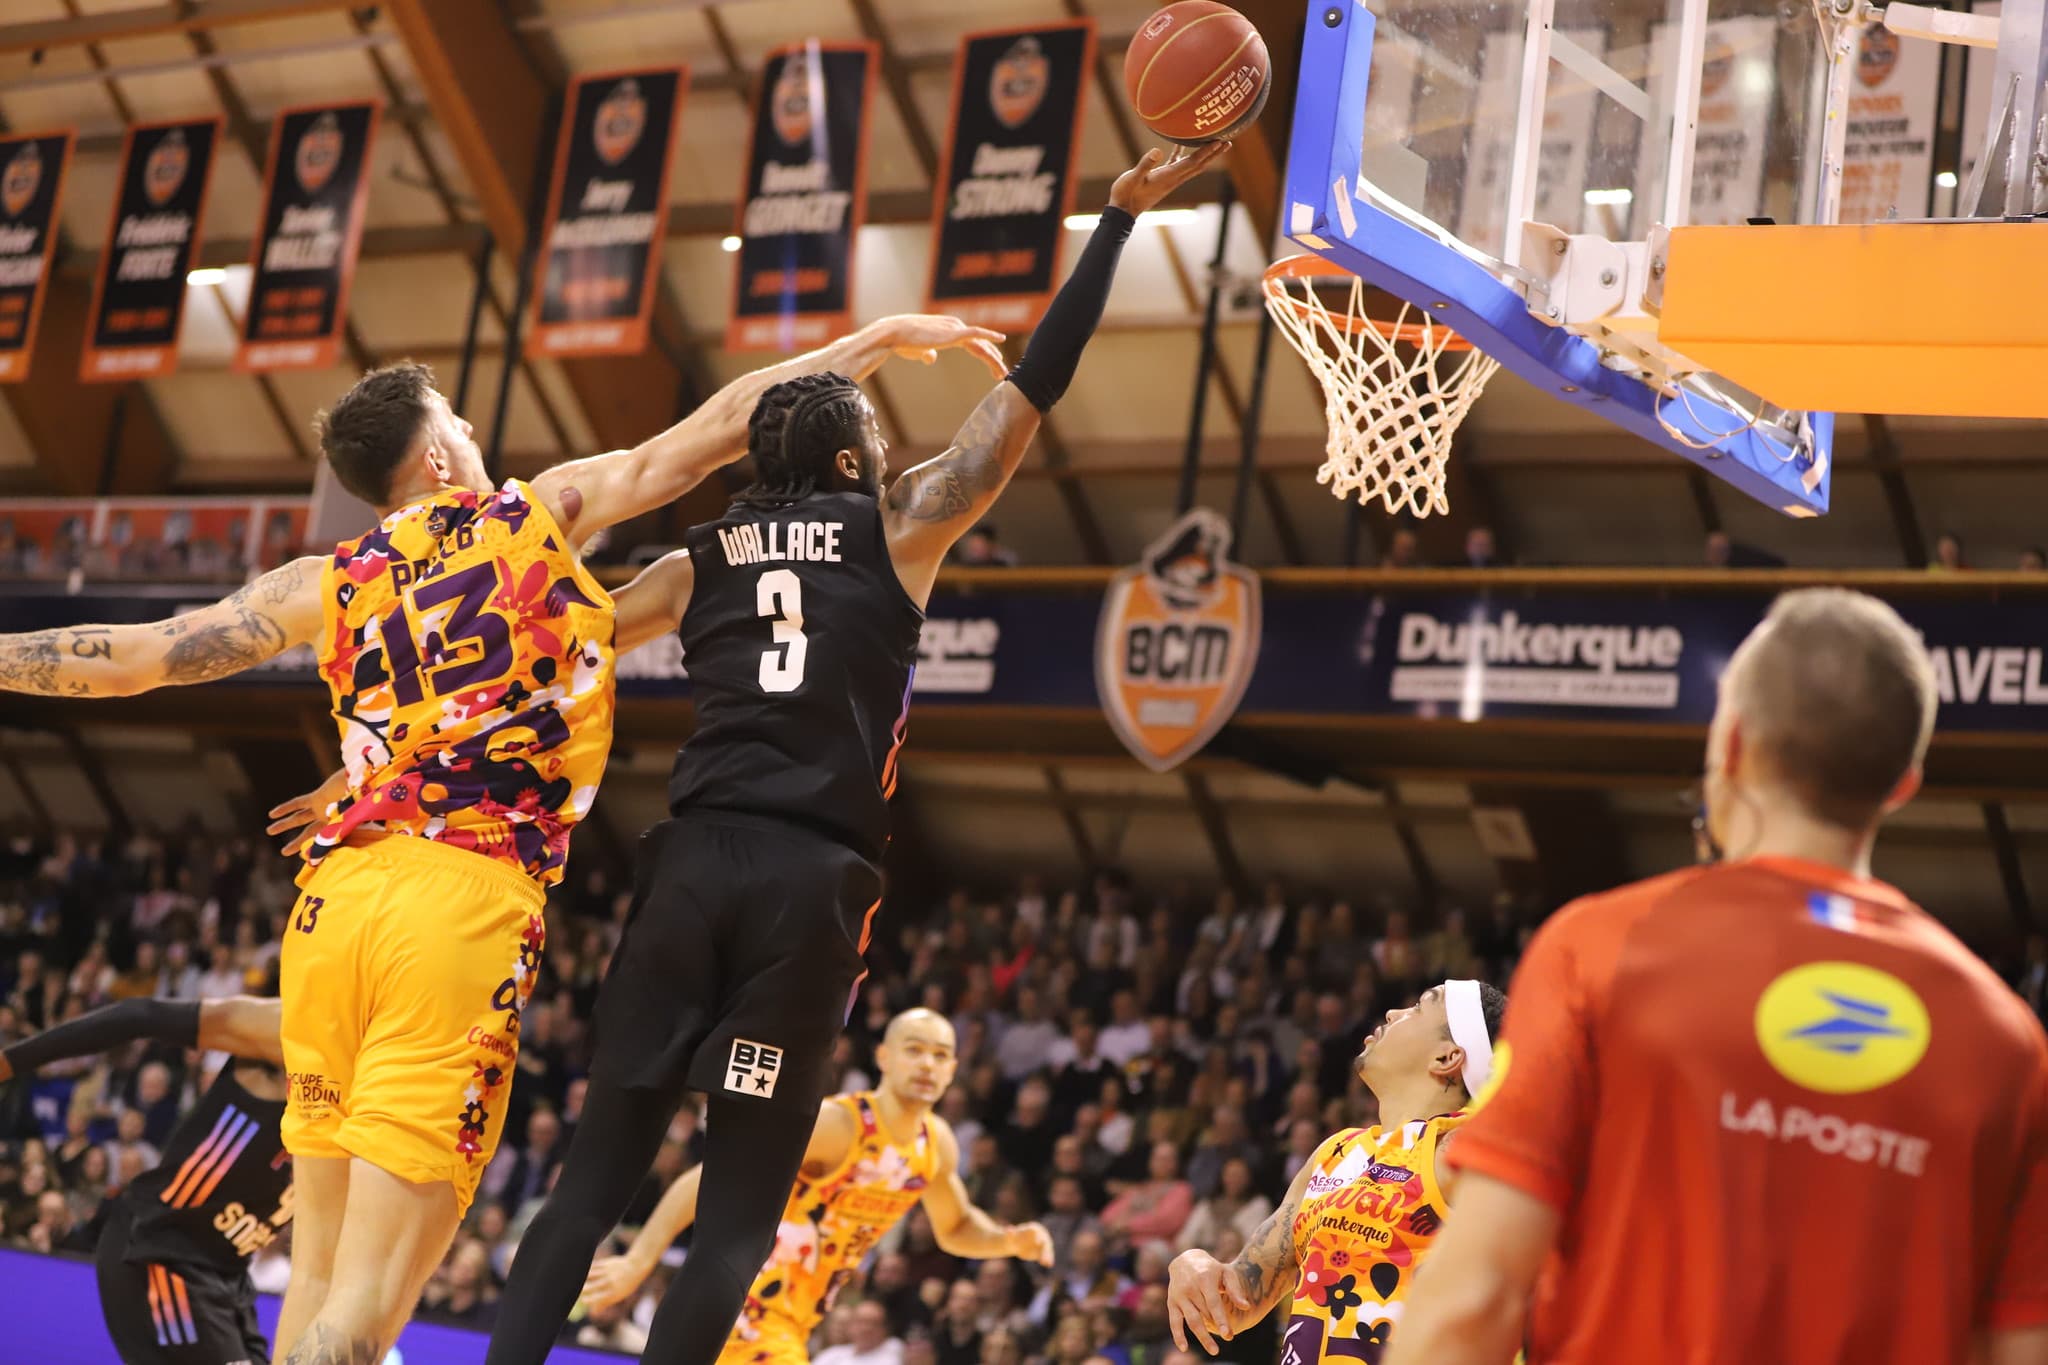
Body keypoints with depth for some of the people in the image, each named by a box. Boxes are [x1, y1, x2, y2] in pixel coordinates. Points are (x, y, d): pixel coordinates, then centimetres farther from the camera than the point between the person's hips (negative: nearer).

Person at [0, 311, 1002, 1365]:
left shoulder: (326, 583, 17)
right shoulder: (541, 511, 10)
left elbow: (127, 658, 18)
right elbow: (718, 428, 13)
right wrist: (882, 338, 20)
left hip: (332, 902, 5)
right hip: (464, 901, -5)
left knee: (317, 1272, 14)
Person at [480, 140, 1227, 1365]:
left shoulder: (701, 560, 17)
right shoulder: (899, 527, 8)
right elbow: (1032, 391, 8)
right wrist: (1121, 217, 12)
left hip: (695, 861, 4)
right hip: (810, 881, -3)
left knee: (599, 1168, 6)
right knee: (742, 1208, 0)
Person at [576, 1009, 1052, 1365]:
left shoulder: (938, 1144, 3)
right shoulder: (835, 1124, -22)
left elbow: (955, 1228, 22)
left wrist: (1010, 1240, 1)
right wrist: (637, 1261, -31)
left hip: (793, 1318, 9)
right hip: (750, 1303, -9)